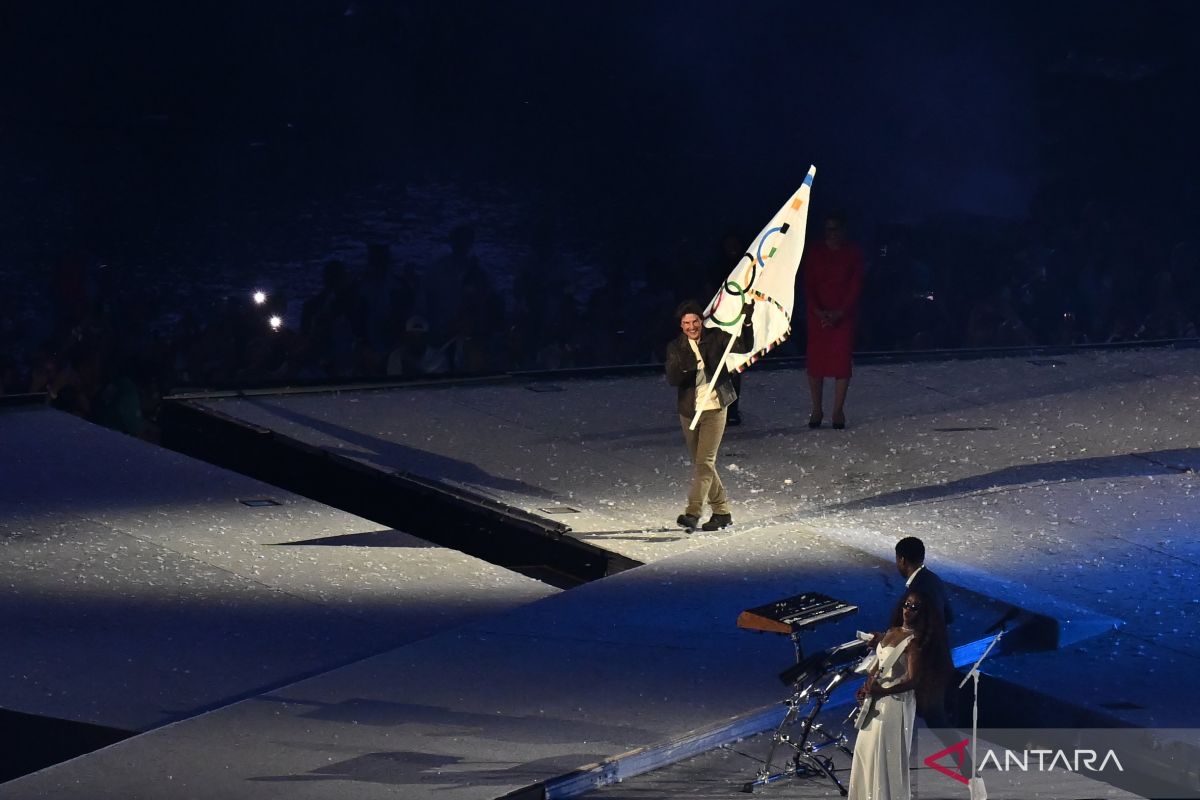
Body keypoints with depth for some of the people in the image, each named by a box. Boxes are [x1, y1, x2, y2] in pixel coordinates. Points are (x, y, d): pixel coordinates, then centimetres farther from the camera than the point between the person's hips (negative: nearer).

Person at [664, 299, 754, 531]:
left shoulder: (715, 338, -2)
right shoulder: (676, 347, 2)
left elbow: (744, 347, -6)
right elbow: (671, 379, -8)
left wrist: (747, 322, -19)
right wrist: (684, 368, -29)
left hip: (714, 409, -4)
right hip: (689, 411, 4)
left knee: (705, 462, -11)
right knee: (700, 464, 10)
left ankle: (693, 512, -16)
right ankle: (722, 511, 22)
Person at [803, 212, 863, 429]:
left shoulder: (853, 253, 1)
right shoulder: (814, 253, 5)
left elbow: (856, 286, -3)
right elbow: (808, 285, 1)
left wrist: (840, 313, -13)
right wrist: (818, 311, -13)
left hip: (844, 314, -1)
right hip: (818, 313, 1)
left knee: (842, 361, -5)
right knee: (815, 361, -2)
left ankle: (838, 411, 0)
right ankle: (817, 409, 6)